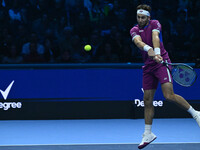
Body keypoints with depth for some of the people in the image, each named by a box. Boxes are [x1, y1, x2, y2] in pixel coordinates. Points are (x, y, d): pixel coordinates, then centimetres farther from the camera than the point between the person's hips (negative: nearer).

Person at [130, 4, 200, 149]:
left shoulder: (155, 24, -1)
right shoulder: (134, 30, 6)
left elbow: (155, 38, -21)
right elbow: (138, 42, -16)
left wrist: (157, 53, -41)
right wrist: (148, 49, -39)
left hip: (161, 62, -5)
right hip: (148, 66, 5)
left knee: (169, 95, -21)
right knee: (147, 99, 6)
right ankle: (148, 134, 15)